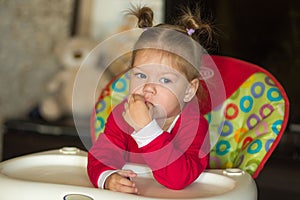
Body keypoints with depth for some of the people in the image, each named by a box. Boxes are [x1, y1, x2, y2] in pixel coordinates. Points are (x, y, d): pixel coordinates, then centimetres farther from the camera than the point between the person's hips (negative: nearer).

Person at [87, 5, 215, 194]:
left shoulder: (194, 125, -17)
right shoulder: (122, 113, -4)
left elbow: (179, 179, -30)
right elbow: (100, 156, -7)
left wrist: (146, 127, -36)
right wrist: (107, 178, -30)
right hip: (129, 194, 3)